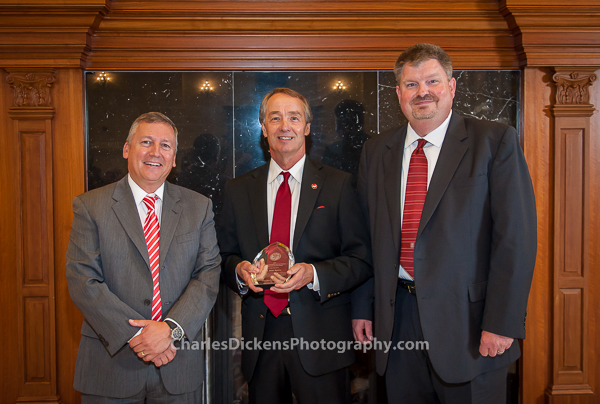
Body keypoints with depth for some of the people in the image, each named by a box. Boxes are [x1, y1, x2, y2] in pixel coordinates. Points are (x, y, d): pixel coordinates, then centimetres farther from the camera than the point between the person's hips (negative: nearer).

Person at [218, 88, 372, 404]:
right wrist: (239, 270, -10)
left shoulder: (338, 185, 0)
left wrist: (314, 274, -18)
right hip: (260, 336, 3)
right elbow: (225, 256, 12)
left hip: (320, 340, -2)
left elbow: (361, 259, -2)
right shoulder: (238, 190, 9)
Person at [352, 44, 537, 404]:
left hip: (468, 319, -3)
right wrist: (363, 308, 8)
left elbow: (516, 235, -10)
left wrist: (502, 322, -15)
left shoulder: (495, 141, -4)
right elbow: (366, 235, 11)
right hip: (398, 318, 4)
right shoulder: (376, 151, 9)